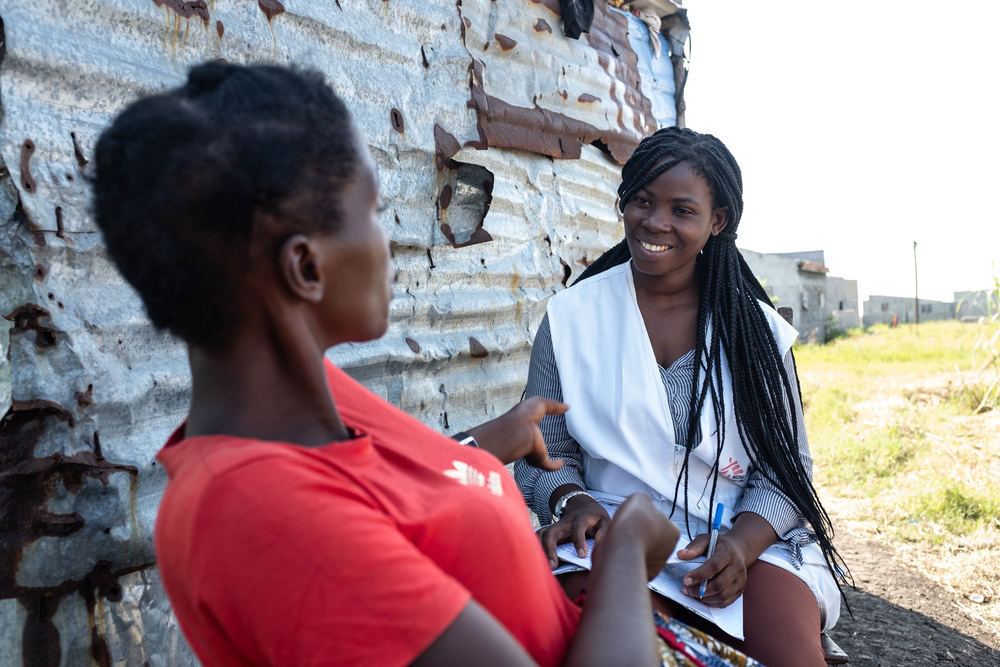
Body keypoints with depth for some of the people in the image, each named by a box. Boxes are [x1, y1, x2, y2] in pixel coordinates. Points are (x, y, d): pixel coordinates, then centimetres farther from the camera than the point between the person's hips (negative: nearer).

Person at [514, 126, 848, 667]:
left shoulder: (754, 327, 5)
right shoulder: (572, 316, 2)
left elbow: (786, 466, 5)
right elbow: (542, 458, 4)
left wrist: (742, 542, -14)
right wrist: (573, 502, -18)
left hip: (747, 538, 1)